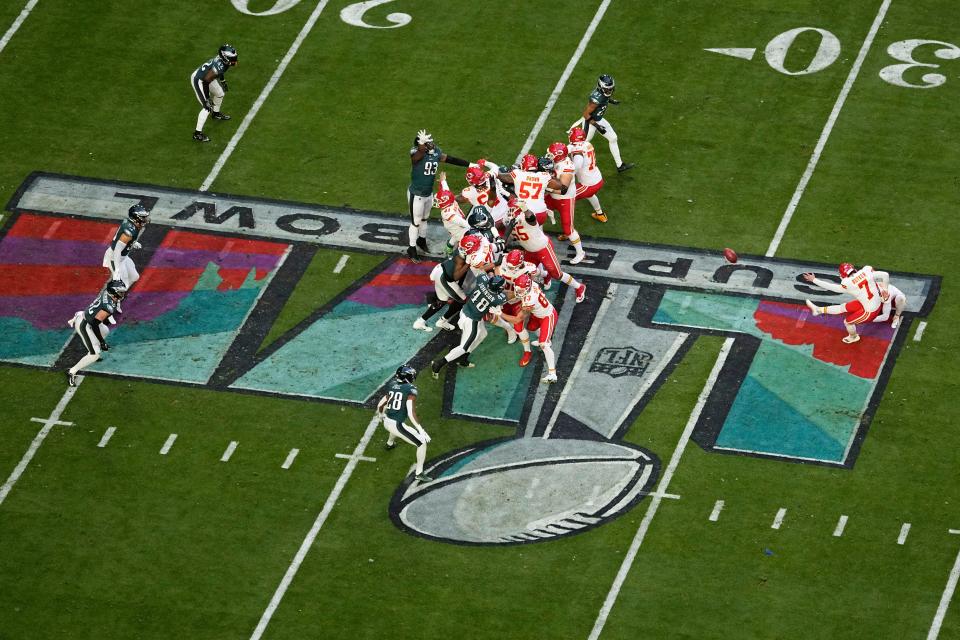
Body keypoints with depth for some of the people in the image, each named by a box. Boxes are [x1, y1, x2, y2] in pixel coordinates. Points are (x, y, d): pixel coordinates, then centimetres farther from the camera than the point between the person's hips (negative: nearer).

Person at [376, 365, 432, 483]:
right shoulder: (410, 390, -14)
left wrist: (380, 414, 40)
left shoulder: (392, 386, 5)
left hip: (386, 422, 7)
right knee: (422, 443, 4)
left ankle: (390, 443, 71)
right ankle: (419, 473, 6)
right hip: (397, 426, -7)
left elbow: (380, 404, 18)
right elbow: (411, 414, -22)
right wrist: (421, 430, -21)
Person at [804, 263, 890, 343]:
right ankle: (819, 310, 31)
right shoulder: (866, 271, -13)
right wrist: (884, 289, 11)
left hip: (870, 311, -7)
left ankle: (853, 337, 50)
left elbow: (830, 287, -11)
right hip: (878, 302, 7)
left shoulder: (848, 285, -23)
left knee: (848, 321, 21)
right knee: (844, 307, 18)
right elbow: (885, 275, -8)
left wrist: (813, 280, 1)